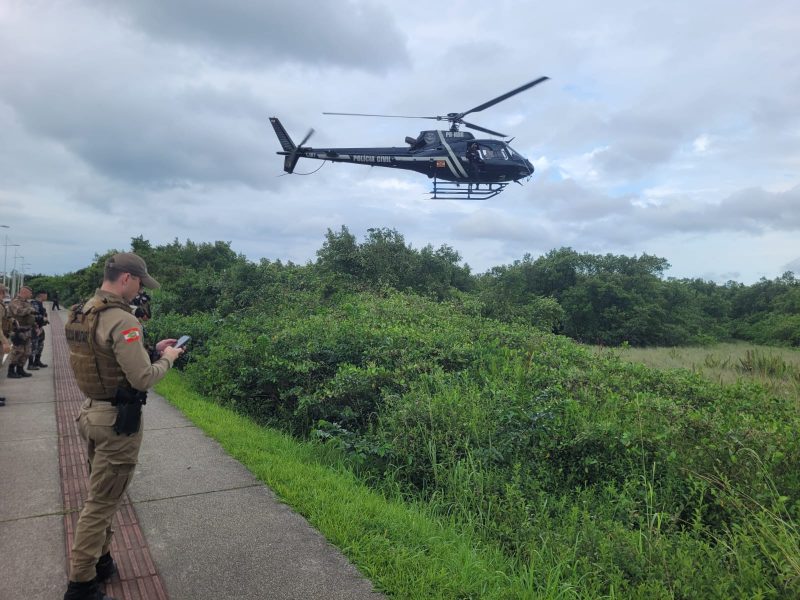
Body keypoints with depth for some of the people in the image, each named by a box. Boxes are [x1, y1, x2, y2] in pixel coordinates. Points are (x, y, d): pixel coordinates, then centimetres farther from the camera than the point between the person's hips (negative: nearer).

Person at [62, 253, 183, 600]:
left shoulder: (82, 313, 5)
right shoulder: (122, 321, -24)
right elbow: (142, 379, -24)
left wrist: (151, 349, 10)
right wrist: (167, 359, -6)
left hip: (93, 413, 9)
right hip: (118, 421, -9)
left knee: (100, 494, 21)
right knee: (102, 502, 3)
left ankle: (100, 562, 35)